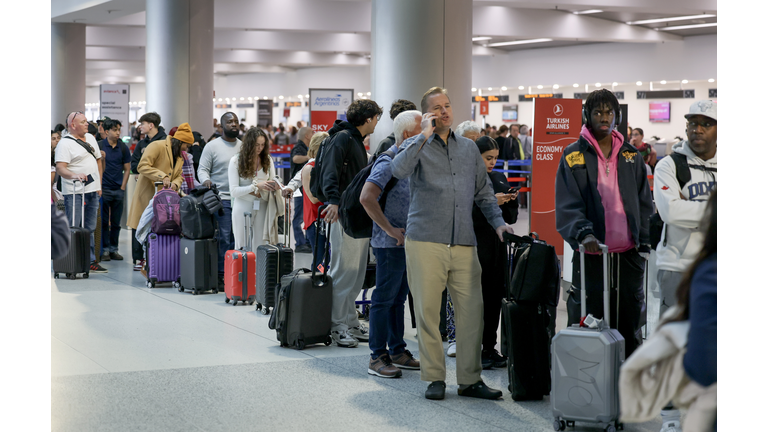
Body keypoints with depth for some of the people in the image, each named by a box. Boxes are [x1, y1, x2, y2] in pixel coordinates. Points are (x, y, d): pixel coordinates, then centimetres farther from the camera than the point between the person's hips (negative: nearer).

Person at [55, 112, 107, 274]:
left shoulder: (90, 138, 15)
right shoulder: (65, 143, -10)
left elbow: (98, 160, 22)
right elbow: (60, 168, -19)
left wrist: (99, 185, 16)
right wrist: (74, 175, -38)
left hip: (92, 191, 7)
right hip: (74, 192, -7)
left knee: (89, 228, 12)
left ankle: (90, 262, 18)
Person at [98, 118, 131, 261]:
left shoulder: (123, 148, 6)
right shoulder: (99, 146, -3)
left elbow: (127, 169, 10)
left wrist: (123, 187, 2)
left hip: (118, 190, 3)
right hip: (103, 189, -3)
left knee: (116, 222, 8)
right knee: (104, 221, 1)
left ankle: (114, 249, 15)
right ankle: (105, 250, 6)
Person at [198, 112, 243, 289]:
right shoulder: (212, 146, 1)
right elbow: (202, 169, -2)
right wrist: (206, 179, -23)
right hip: (221, 199, -5)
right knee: (223, 239, -7)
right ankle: (221, 275, -2)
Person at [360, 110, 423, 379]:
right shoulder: (388, 162, -15)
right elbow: (366, 198, -26)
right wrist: (390, 230, -21)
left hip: (407, 243, 9)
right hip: (390, 244, -9)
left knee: (398, 298, 14)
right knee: (384, 298, -4)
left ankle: (397, 352, 22)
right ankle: (378, 357, 0)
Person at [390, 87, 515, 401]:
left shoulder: (469, 148, 18)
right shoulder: (418, 145, 5)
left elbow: (483, 191, 24)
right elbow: (399, 170, -18)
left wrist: (498, 222, 11)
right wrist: (425, 134, -14)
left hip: (464, 244, 3)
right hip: (425, 242, -3)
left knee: (472, 310, -1)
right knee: (428, 311, 0)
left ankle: (470, 379, 8)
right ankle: (434, 378, 11)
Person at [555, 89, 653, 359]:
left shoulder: (631, 156, 12)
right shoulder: (573, 156, 1)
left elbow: (644, 202, 15)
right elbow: (567, 204, -7)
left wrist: (644, 243, 5)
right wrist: (583, 233, -24)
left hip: (628, 255, 3)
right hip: (591, 255, -3)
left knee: (629, 326, 9)